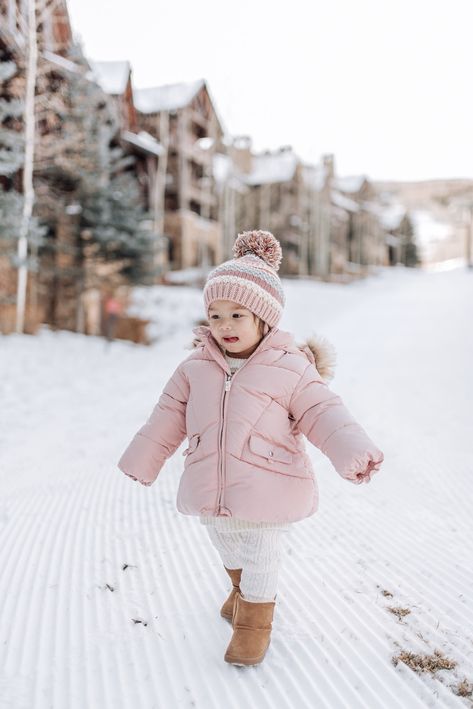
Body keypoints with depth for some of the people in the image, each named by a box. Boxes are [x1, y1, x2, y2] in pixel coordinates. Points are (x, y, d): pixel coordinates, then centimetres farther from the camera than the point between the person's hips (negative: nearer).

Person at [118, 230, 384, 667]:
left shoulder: (290, 369, -13)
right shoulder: (196, 367, -2)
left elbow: (323, 413, -15)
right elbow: (168, 416, 6)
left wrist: (352, 451, -31)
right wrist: (143, 461, 11)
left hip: (268, 497, -4)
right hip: (212, 495, 5)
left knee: (262, 561, 12)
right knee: (229, 552, 27)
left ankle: (255, 622, 36)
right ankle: (243, 590, 57)